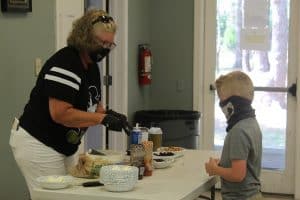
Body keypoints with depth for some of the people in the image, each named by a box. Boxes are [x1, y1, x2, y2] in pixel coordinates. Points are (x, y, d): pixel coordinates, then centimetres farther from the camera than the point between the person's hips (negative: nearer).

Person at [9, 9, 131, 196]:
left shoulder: (92, 65, 8)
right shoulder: (64, 65, -21)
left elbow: (92, 104, 15)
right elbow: (60, 113, -28)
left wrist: (109, 115, -7)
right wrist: (104, 118, -26)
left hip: (65, 148, 9)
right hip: (38, 146, -9)